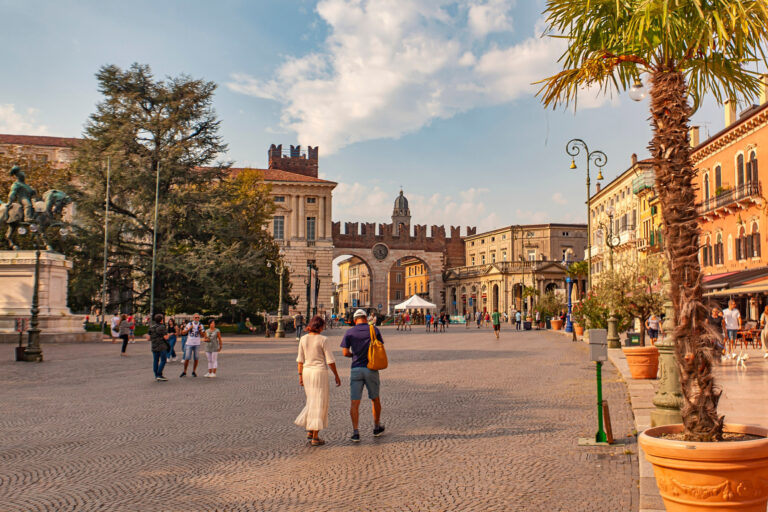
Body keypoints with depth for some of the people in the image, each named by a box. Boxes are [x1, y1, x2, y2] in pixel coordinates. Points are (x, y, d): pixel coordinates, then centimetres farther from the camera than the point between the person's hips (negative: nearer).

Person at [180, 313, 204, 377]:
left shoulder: (200, 325, 5)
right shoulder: (189, 324, 2)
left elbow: (202, 336, 5)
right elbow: (183, 332, 2)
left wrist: (200, 330, -13)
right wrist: (189, 329, -12)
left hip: (197, 344, 1)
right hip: (189, 344, -1)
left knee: (196, 359, 2)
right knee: (187, 358, -4)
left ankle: (194, 372, 16)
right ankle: (184, 372, 8)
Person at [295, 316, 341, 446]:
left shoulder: (303, 339, 2)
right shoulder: (323, 340, -12)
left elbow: (300, 359, 5)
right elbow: (330, 360, -11)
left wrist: (300, 375, 12)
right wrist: (336, 375, -1)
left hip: (307, 372, 5)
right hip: (320, 372, -5)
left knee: (312, 401, 22)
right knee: (319, 404, 1)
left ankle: (310, 431, 18)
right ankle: (315, 437, 3)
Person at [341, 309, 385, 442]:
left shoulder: (349, 333, 0)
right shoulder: (374, 330, -1)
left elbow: (345, 353, -3)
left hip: (356, 369, 0)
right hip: (371, 369, 0)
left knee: (355, 403, 2)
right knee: (375, 399, 18)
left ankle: (355, 433, -6)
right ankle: (377, 428, 31)